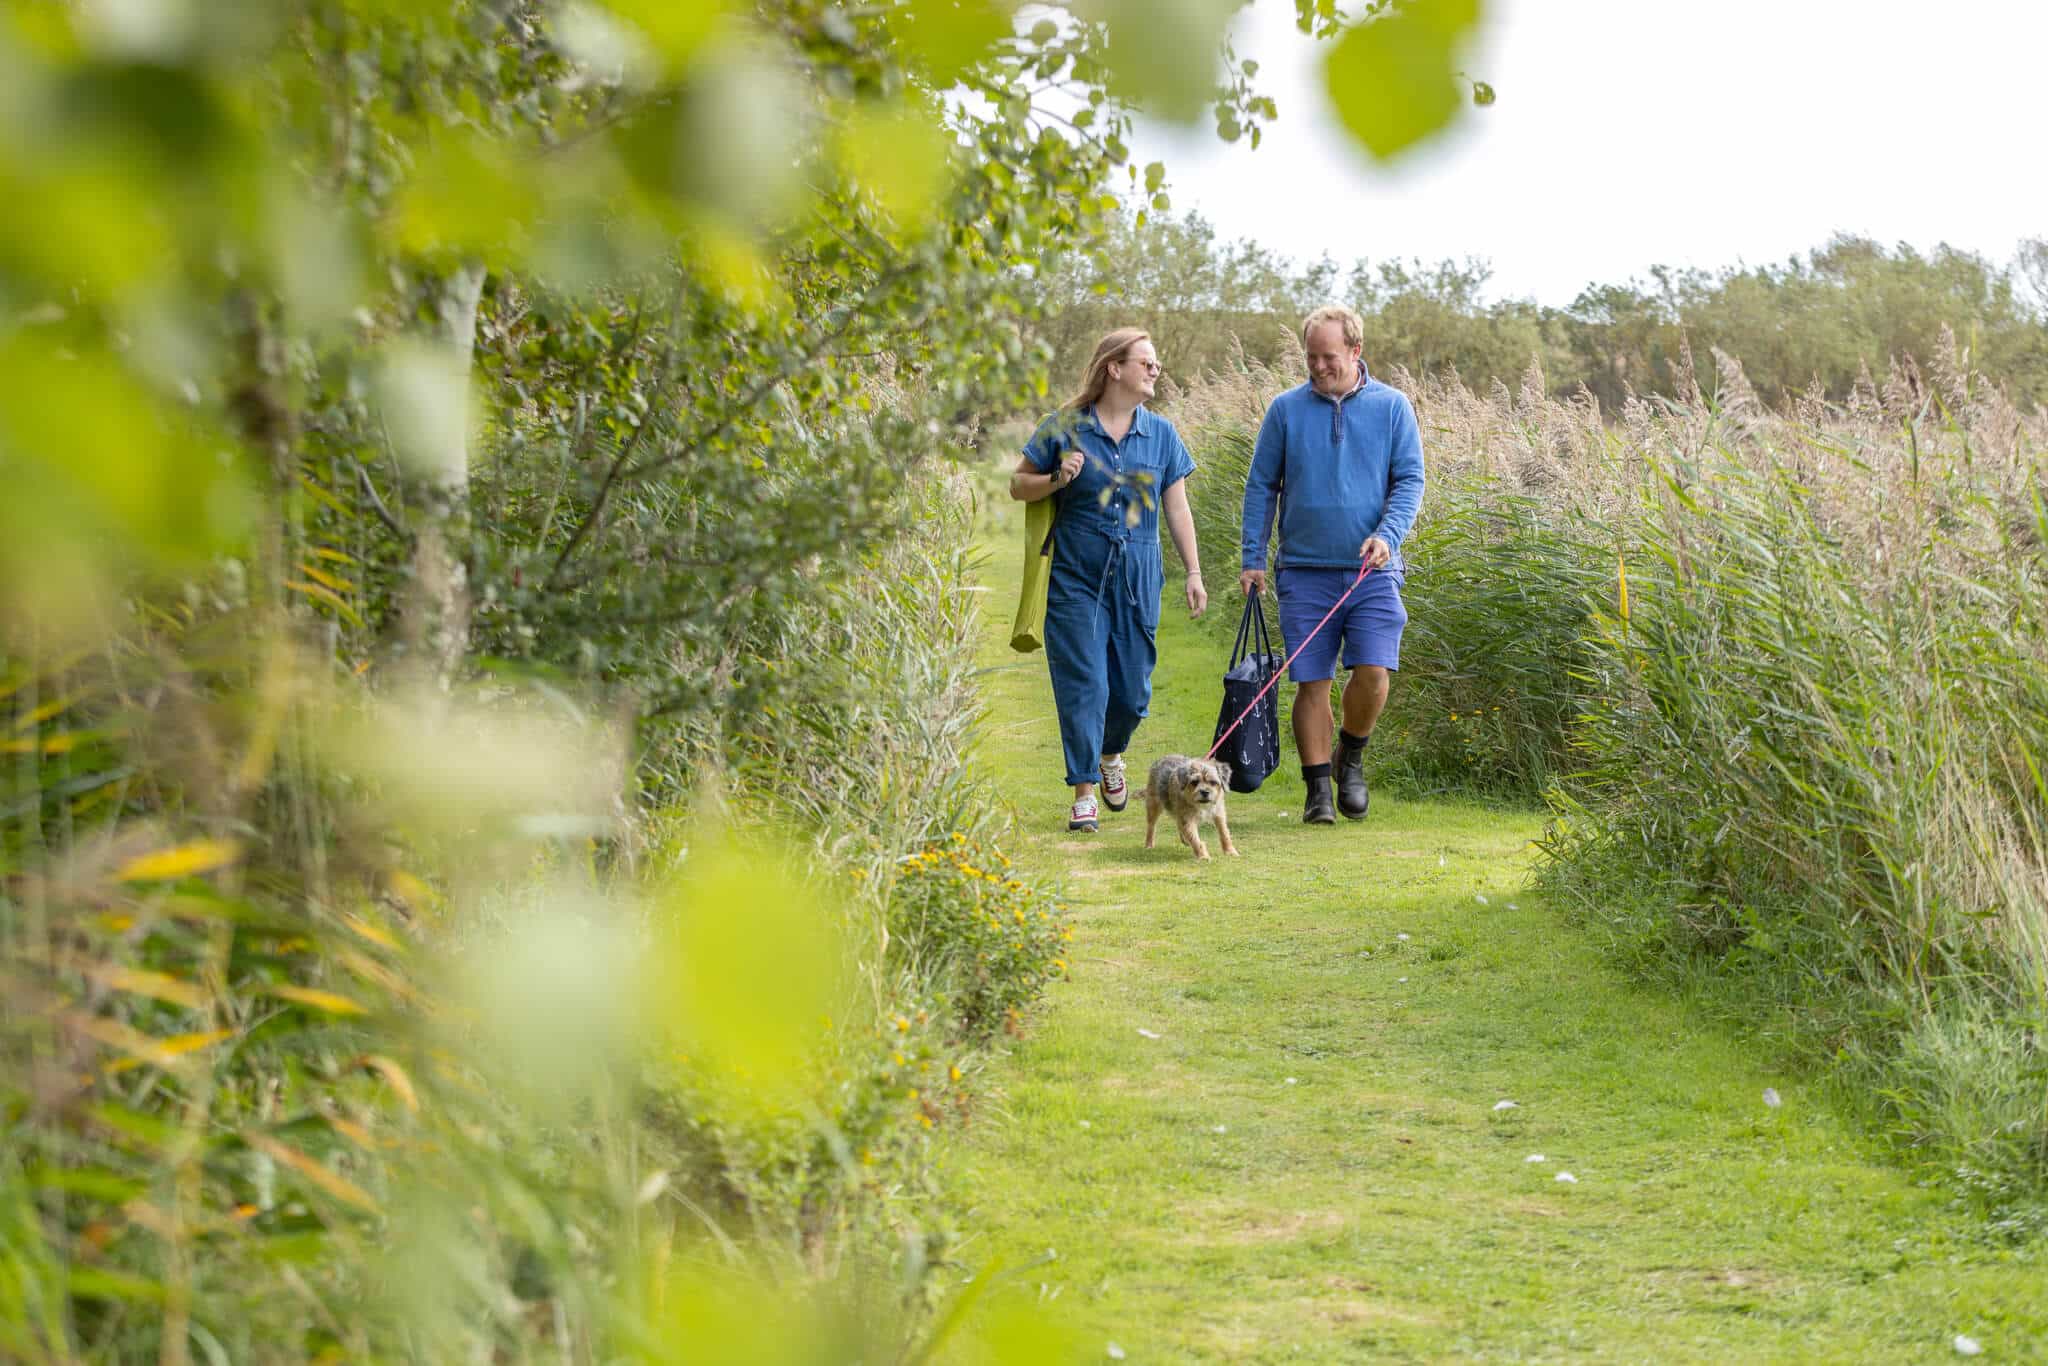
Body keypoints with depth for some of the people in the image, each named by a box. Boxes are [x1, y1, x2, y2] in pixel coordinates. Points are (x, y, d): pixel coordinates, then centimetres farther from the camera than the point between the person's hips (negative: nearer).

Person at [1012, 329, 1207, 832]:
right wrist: (1056, 480, -15)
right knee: (1083, 684, -7)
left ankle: (1111, 755, 37)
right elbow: (1018, 485, 5)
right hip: (1076, 577, -3)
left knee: (1132, 688, 6)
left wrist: (1193, 572, 7)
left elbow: (1177, 509, 11)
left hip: (1137, 577, 3)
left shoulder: (1161, 434, 8)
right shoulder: (1065, 427, -1)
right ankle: (1084, 792, 0)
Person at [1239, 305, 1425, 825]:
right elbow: (1261, 486, 9)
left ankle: (1351, 757, 15)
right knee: (1311, 682, -1)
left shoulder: (1391, 406, 4)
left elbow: (1411, 479, 3)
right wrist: (1253, 560, 4)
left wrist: (1388, 534, -14)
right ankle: (1318, 791, 8)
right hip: (1304, 571, 1)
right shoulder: (1286, 409, 5)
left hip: (1370, 570, -1)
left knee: (1373, 673, -12)